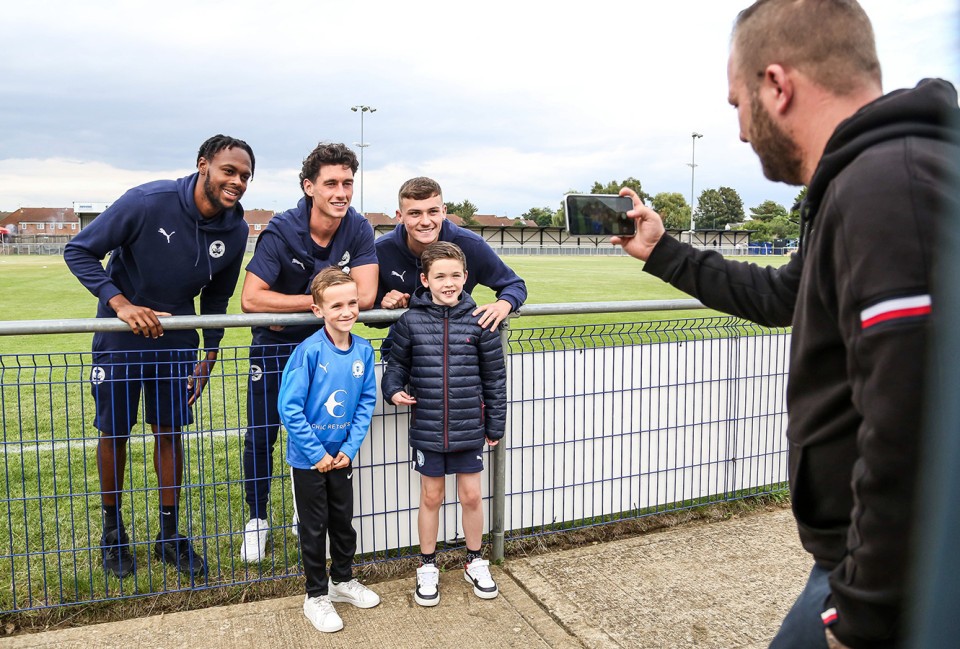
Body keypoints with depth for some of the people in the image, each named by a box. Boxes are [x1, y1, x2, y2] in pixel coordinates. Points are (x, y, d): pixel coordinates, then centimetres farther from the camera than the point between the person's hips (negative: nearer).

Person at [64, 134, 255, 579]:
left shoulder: (235, 231, -9)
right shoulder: (149, 202, -23)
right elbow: (78, 251, -16)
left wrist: (210, 355, 5)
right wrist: (121, 303, -28)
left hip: (176, 338, 3)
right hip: (120, 337, -3)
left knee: (170, 432, 8)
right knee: (113, 433, 8)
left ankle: (169, 536, 23)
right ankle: (112, 532, 28)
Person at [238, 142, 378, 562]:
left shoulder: (358, 230, -17)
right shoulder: (282, 232, -24)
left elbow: (364, 297, -26)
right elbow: (251, 299, -31)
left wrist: (291, 307, -25)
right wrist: (318, 300, -29)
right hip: (273, 346, -2)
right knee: (261, 437, 5)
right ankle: (257, 520, 26)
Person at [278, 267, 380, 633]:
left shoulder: (363, 350, -7)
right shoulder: (309, 351, -21)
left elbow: (366, 402, -1)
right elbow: (289, 407, -21)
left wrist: (350, 447, -8)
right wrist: (317, 454, -17)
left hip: (341, 455, 4)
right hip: (308, 458, -4)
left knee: (344, 522, 19)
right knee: (314, 528, 11)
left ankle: (343, 581, 41)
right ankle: (316, 596, 29)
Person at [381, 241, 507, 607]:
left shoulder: (478, 321, -7)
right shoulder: (411, 321, -7)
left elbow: (494, 377, 0)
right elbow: (398, 364, 6)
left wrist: (495, 425, 3)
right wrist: (393, 389, -15)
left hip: (469, 428, 0)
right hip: (427, 429, 0)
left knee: (471, 495, 12)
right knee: (431, 497, 14)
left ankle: (475, 562, 35)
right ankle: (427, 566, 33)